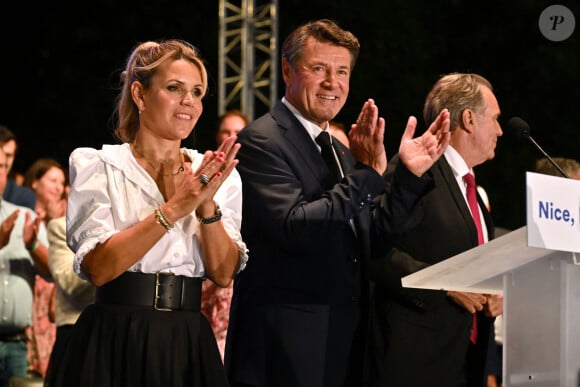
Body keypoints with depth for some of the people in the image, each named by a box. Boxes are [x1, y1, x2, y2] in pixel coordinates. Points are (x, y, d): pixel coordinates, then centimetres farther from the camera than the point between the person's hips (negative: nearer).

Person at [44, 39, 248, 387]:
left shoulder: (213, 174, 8)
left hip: (188, 347, 3)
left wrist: (207, 206, -14)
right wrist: (174, 208, -19)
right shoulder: (95, 165, -1)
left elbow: (223, 273, 0)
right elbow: (98, 267, -13)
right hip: (114, 346, -3)